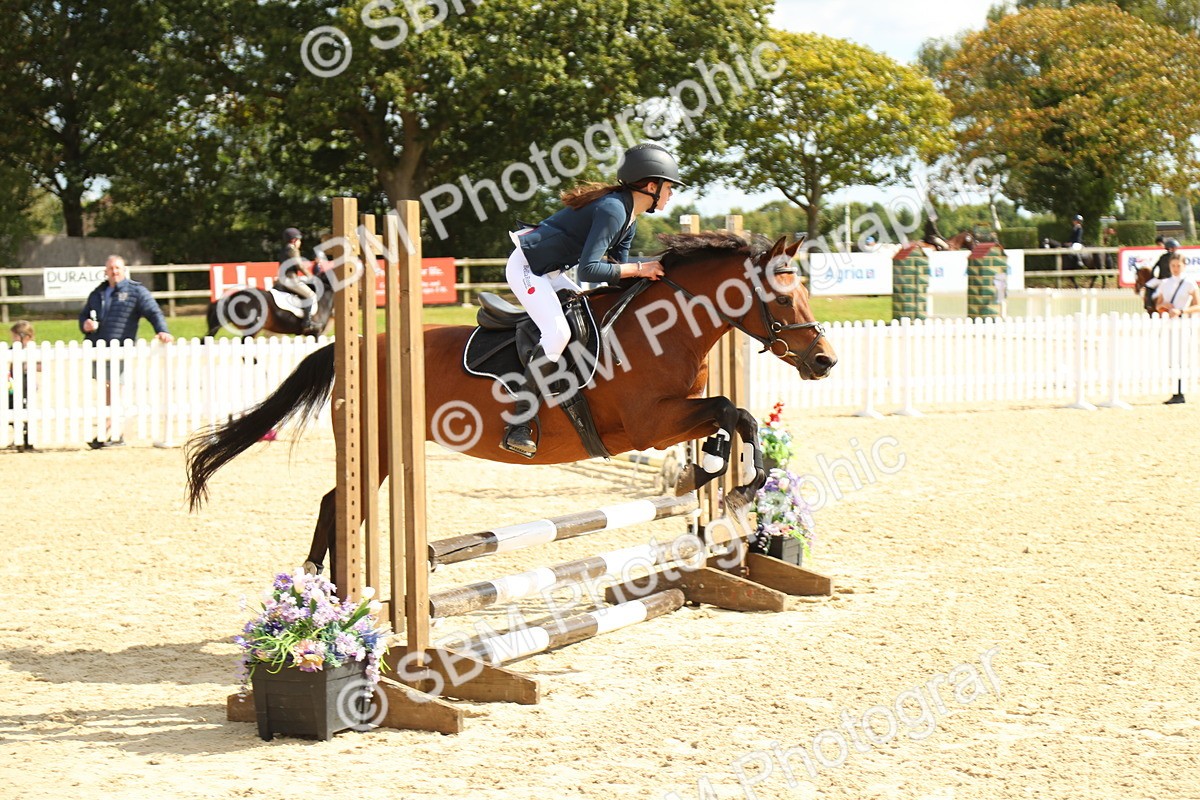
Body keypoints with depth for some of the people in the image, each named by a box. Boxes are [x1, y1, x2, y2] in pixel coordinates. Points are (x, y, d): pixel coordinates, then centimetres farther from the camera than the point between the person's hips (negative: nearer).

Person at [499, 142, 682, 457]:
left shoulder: (629, 218, 9)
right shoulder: (613, 209, -23)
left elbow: (616, 267, 10)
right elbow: (589, 270, -31)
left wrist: (647, 273, -8)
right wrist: (638, 269, -25)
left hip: (549, 271, 11)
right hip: (526, 267, -11)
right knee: (557, 332, -23)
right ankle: (518, 426, -23)